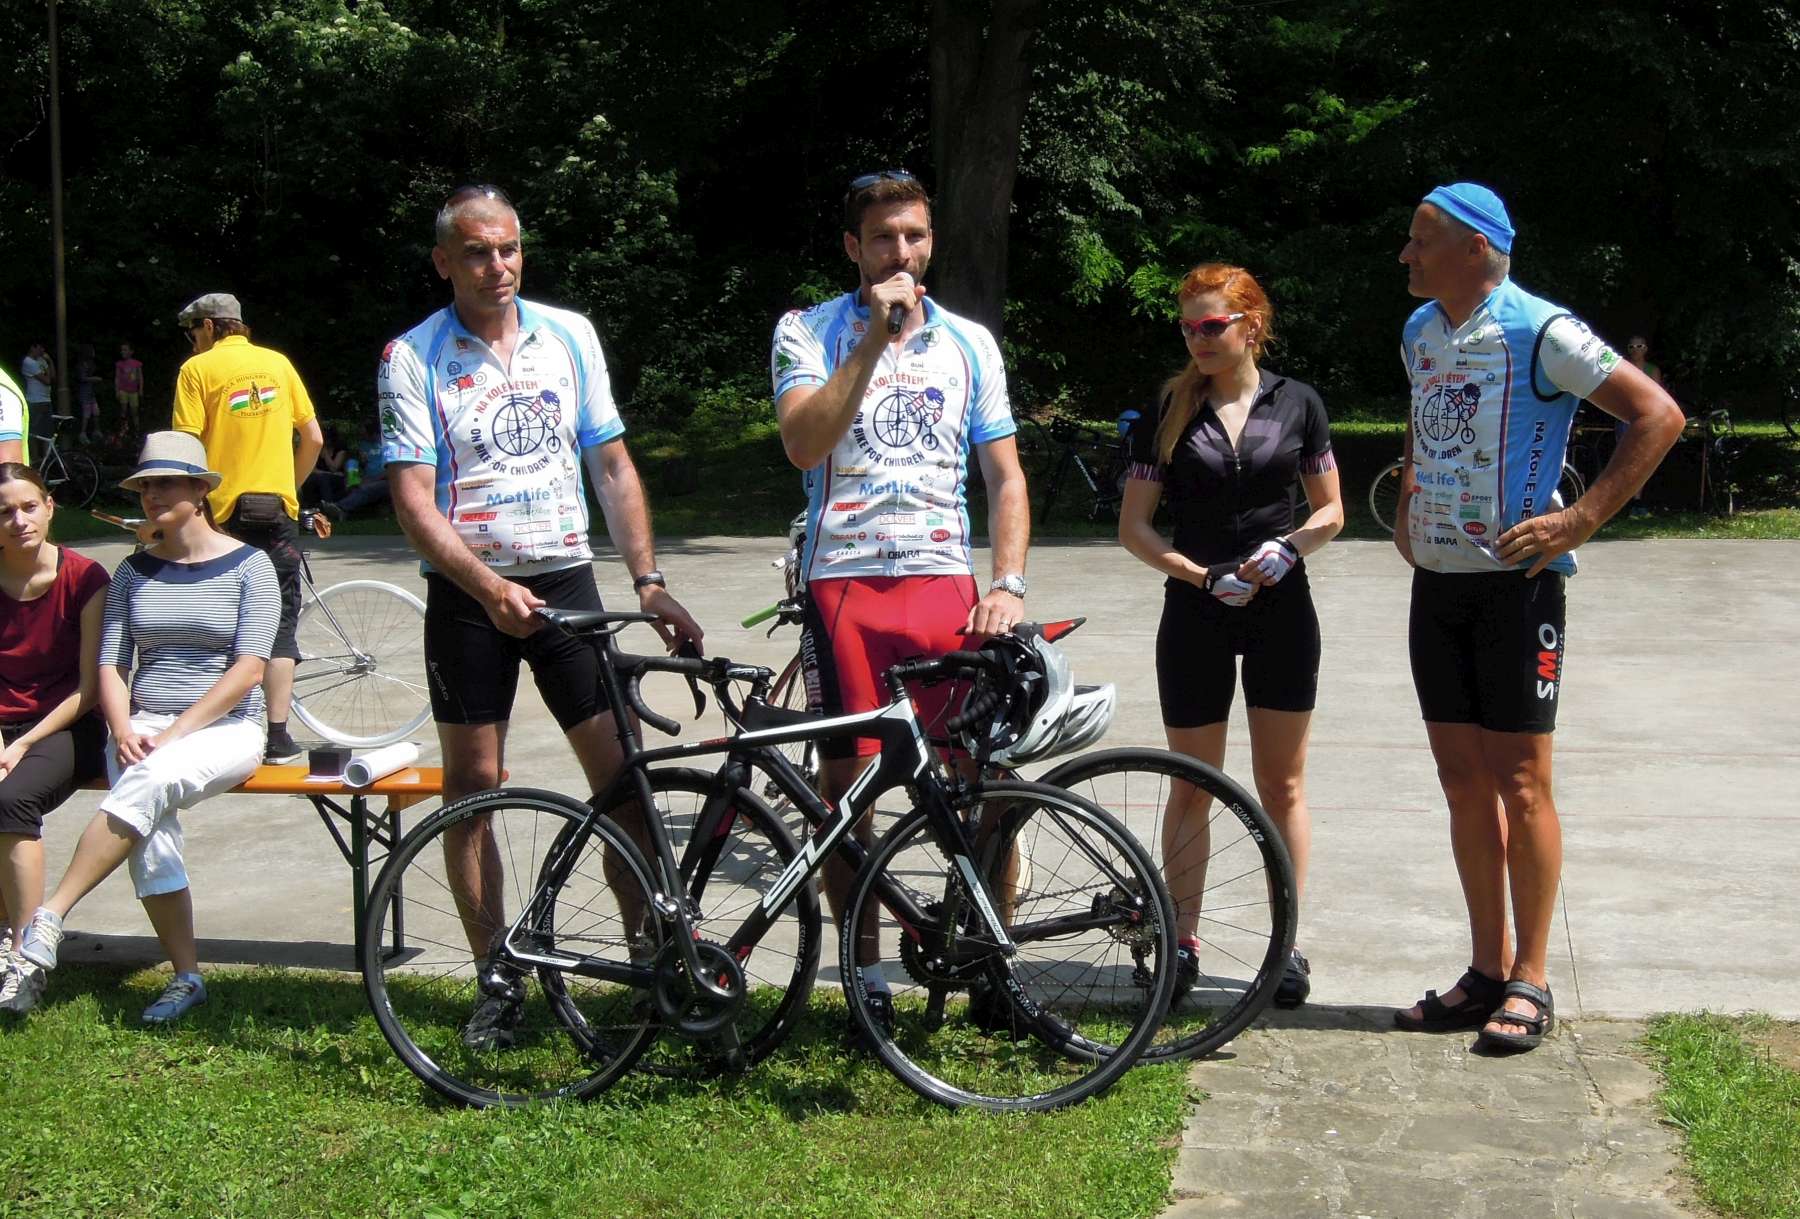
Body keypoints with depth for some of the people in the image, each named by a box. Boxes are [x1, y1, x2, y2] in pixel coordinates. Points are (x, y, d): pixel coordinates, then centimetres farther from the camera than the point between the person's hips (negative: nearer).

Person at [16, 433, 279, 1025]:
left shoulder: (248, 566, 0)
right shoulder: (135, 572, 13)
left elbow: (249, 669, -8)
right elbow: (110, 665, 9)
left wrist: (175, 733, -15)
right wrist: (125, 731, -10)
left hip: (224, 727, -3)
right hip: (144, 728, 3)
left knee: (150, 782, -36)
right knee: (150, 832, -28)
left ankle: (49, 918, -33)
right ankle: (186, 977, -18)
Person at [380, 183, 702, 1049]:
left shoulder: (569, 335, 7)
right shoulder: (413, 358, -2)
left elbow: (611, 464, 9)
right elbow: (414, 500, -9)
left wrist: (648, 580, 1)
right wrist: (489, 587, -22)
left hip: (565, 578, 2)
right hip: (467, 592, -2)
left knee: (623, 771, -3)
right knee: (472, 785, 2)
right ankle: (497, 979, 12)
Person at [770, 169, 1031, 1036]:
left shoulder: (969, 343, 13)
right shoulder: (809, 332, 4)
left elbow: (1005, 477, 13)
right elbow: (803, 442, -13)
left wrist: (1008, 586, 0)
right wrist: (874, 338, -16)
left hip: (945, 583, 2)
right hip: (844, 583, -2)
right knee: (847, 787, 2)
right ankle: (866, 977, 15)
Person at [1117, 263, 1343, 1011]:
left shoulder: (1296, 404, 2)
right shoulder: (1169, 413, 0)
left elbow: (1331, 512, 7)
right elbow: (1133, 527, -1)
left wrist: (1287, 548, -13)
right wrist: (1203, 574, -14)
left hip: (1281, 611, 0)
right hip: (1195, 613, 0)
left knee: (1282, 785, 6)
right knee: (1192, 786, 5)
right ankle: (1183, 942, 13)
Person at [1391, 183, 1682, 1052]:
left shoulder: (1538, 332, -13)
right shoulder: (1420, 333, 11)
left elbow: (1659, 414, -15)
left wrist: (1581, 520, -18)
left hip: (1514, 582, -7)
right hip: (1436, 583, 7)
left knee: (1518, 783, -3)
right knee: (1463, 782, 9)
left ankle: (1531, 983, 7)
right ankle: (1488, 970, 18)